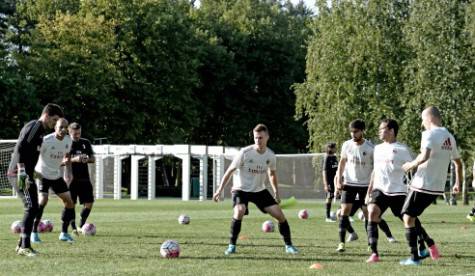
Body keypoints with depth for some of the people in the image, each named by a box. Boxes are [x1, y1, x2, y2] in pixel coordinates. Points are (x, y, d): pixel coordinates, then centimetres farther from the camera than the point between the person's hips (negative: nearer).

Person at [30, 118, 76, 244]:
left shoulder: (68, 140, -3)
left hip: (57, 175, 6)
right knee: (43, 200, -22)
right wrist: (33, 171, -28)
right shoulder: (46, 140, -22)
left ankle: (64, 233, 11)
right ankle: (34, 232, -10)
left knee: (69, 201, -1)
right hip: (42, 175, -6)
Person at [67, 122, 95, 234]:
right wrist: (74, 159, -21)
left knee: (89, 203, -1)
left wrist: (87, 159, -10)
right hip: (71, 178, -4)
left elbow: (93, 159, 14)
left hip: (84, 178, 4)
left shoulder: (86, 143, 10)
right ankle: (74, 228, 4)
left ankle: (81, 226, 14)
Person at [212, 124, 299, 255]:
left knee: (279, 214, -5)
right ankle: (232, 245, -17)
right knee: (239, 211, -32)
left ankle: (289, 245, 12)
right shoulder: (245, 153, -19)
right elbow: (230, 170, -11)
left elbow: (272, 173, 15)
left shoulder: (270, 155, -6)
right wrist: (220, 190, -13)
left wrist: (276, 192, 14)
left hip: (260, 190, 4)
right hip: (241, 189, -4)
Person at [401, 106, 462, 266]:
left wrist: (412, 164, -10)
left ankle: (414, 258, -2)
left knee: (408, 218, 0)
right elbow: (458, 163, 21)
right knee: (413, 216, 22)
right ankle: (429, 245, 16)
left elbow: (424, 156, -28)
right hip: (438, 187, 8)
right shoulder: (450, 137, 12)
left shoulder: (429, 134, -13)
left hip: (423, 185, -8)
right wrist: (458, 184, 32)